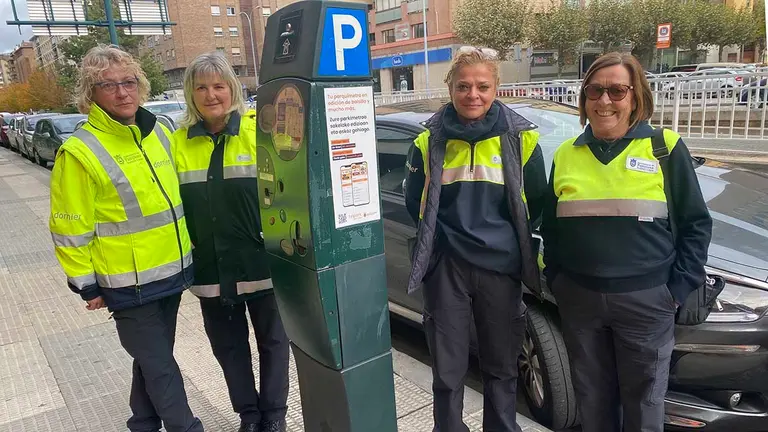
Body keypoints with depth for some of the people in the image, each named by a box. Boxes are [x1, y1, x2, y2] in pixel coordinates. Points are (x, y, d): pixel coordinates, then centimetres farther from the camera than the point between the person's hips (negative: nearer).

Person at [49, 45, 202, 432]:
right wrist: (86, 285, -8)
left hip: (171, 271, 6)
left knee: (153, 359, 21)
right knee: (159, 365, 4)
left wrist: (185, 253, 19)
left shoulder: (159, 134, 4)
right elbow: (70, 229, -11)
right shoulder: (80, 151, -14)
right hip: (128, 283, -6)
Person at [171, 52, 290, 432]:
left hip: (260, 262, -3)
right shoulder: (180, 141, 4)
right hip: (210, 268, 4)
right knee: (228, 346, 15)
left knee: (272, 340, 12)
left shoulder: (259, 129, -6)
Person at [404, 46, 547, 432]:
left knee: (502, 368, 16)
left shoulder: (520, 137, -3)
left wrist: (506, 235, 5)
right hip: (446, 267, 0)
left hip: (501, 267, 1)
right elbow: (414, 202, 9)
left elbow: (535, 201, 8)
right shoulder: (429, 140, -2)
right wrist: (445, 235, 6)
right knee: (447, 371, 10)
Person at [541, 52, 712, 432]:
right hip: (578, 299, 3)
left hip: (645, 300, -2)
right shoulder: (566, 154, 6)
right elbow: (550, 226, 13)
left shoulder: (665, 147, -2)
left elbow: (696, 224, 0)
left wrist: (678, 289, -6)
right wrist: (555, 279, 5)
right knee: (591, 400, 17)